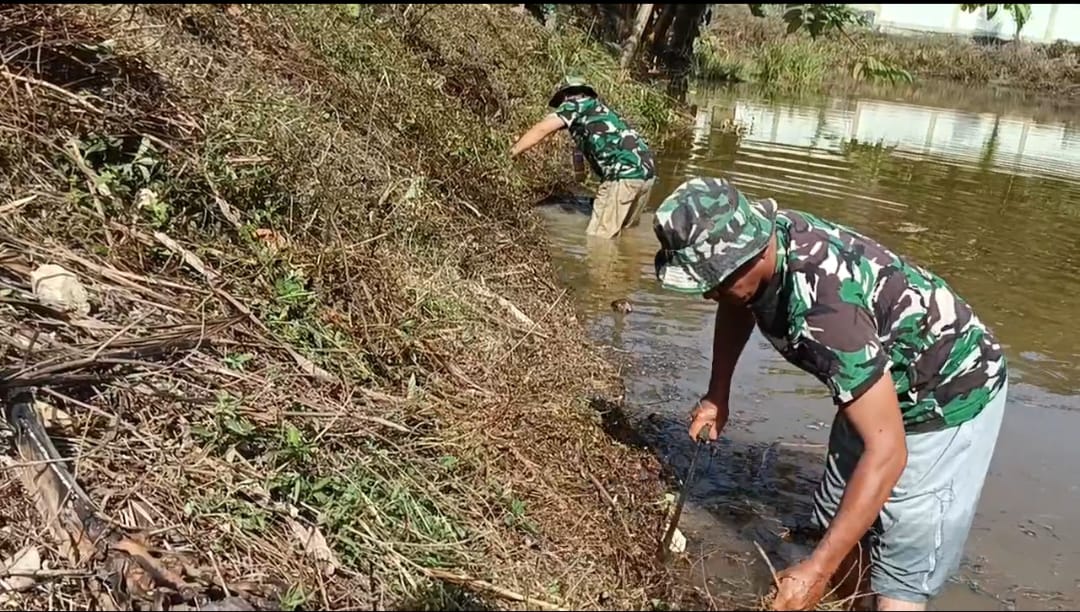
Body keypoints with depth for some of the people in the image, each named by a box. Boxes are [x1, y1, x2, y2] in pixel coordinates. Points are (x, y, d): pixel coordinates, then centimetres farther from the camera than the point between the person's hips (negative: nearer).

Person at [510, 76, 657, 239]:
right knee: (626, 229, 23)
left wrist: (512, 152, 2)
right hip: (647, 171, 9)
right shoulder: (600, 107, 33)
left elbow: (541, 129, -2)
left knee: (597, 237, -5)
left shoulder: (575, 104, 9)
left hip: (624, 174, -9)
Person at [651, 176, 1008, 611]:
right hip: (882, 384, 8)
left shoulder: (824, 307, -39)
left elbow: (887, 452, -36)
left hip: (952, 397, -8)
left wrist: (816, 569, -34)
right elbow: (736, 306, 11)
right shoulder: (758, 235, -15)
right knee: (839, 527, 16)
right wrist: (717, 394, 6)